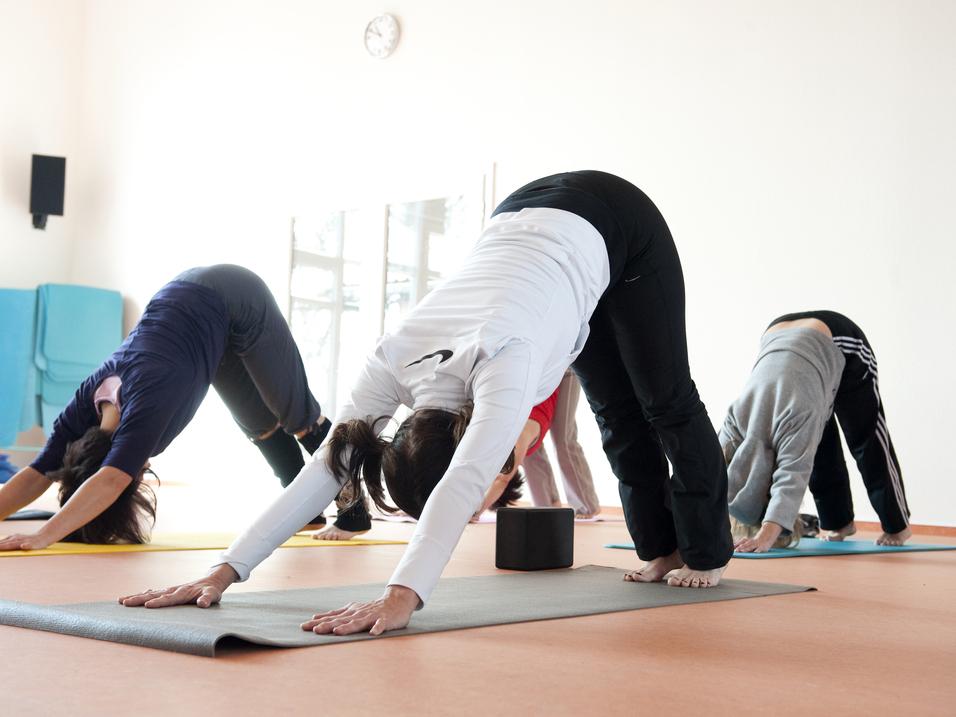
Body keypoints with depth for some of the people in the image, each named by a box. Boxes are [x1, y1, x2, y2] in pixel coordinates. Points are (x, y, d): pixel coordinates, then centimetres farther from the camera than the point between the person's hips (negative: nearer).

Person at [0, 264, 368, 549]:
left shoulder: (148, 399, -38)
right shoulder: (87, 404, -19)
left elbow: (111, 481, -50)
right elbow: (39, 473, -20)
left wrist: (43, 537, -58)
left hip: (235, 299, -6)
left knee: (295, 413, 7)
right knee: (260, 424, 18)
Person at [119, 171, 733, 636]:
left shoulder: (502, 361, -42)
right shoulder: (393, 364, -25)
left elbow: (463, 488, -54)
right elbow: (322, 472, -25)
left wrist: (403, 598, -64)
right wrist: (224, 572, -31)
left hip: (614, 224, -5)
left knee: (664, 401, 9)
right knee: (618, 413, 13)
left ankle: (706, 552, 25)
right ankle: (662, 550, 28)